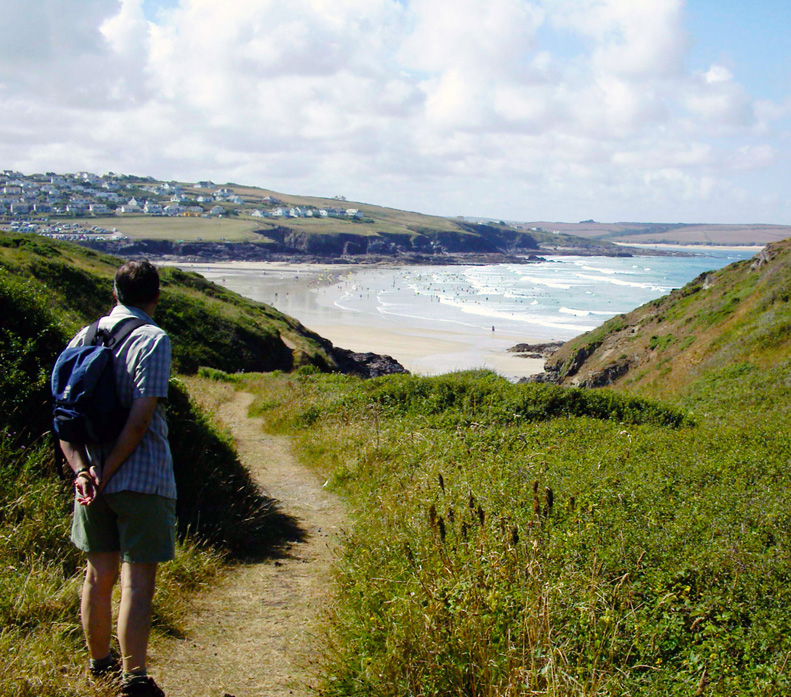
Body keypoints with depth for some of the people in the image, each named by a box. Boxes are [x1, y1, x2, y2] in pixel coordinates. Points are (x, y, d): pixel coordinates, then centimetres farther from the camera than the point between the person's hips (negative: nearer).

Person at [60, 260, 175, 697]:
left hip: (90, 477, 6)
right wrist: (107, 474, -12)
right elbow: (141, 418, -18)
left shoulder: (83, 338, 8)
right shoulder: (153, 340, -11)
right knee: (137, 582, -1)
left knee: (99, 574, 19)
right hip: (142, 480, -6)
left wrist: (82, 471, -5)